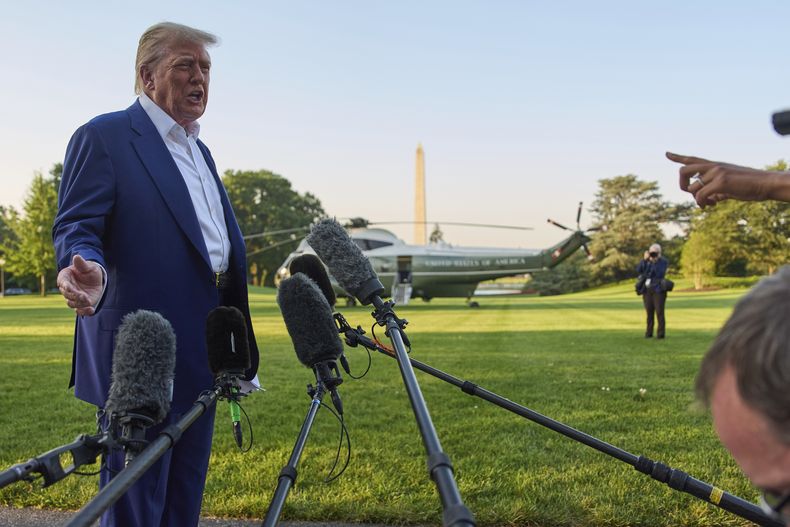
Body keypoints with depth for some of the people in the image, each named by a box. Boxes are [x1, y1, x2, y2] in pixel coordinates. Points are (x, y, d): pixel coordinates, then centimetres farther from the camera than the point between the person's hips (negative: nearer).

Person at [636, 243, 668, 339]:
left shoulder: (663, 262, -1)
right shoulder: (646, 261, 11)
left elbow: (660, 274, -17)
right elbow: (638, 270, -4)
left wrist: (655, 262, -18)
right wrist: (645, 259, -12)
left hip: (658, 290, -4)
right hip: (647, 290, 4)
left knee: (659, 312, -7)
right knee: (649, 312, 5)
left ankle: (661, 333, -4)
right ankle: (649, 332, 9)